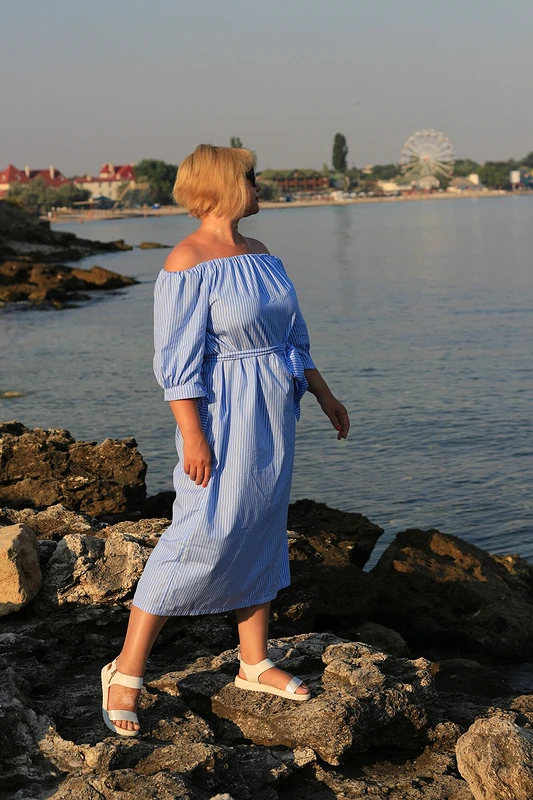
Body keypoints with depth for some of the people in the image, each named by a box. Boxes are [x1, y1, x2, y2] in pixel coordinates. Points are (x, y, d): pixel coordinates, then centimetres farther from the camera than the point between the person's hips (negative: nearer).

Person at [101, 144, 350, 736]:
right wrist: (192, 435, -23)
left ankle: (255, 665, 23)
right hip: (223, 415, -8)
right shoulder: (188, 262, -14)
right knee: (204, 534, -11)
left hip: (272, 411, 8)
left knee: (261, 532, 12)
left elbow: (292, 337, 20)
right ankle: (125, 672, -2)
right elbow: (178, 360, -18)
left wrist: (326, 397, 21)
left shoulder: (259, 255, 12)